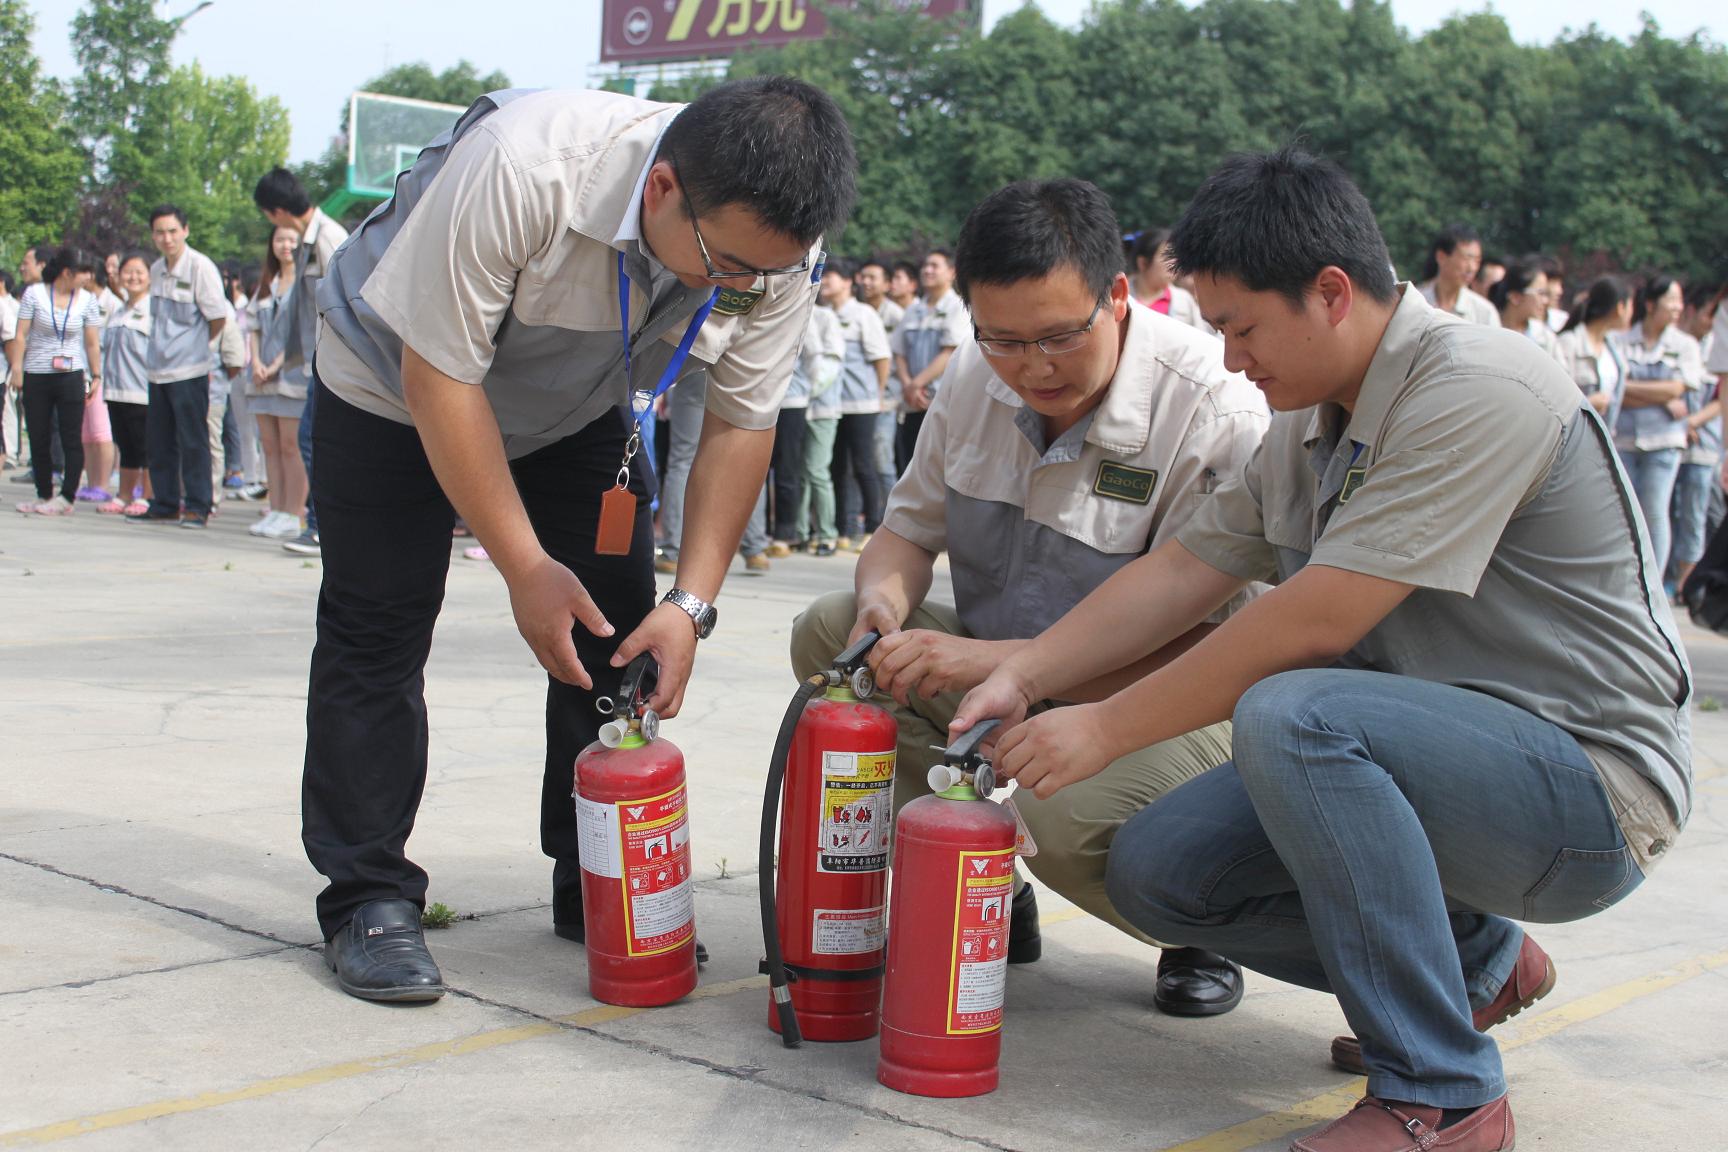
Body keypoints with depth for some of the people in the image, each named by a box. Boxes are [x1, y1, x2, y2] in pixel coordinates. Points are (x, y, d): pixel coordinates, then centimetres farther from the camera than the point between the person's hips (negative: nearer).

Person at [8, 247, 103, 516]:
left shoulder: (87, 300, 3)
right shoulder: (34, 294, -1)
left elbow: (92, 342, 6)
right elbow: (20, 335, 0)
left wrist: (96, 375, 2)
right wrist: (16, 370, -6)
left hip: (71, 376, 0)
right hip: (36, 376, 0)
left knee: (71, 439, -5)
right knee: (37, 439, 5)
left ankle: (67, 497, -3)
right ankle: (44, 495, 16)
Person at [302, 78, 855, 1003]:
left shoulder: (778, 248, -27)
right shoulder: (519, 168, -41)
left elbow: (740, 426, -15)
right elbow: (439, 377, -31)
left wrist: (691, 603, -23)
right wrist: (525, 566, -28)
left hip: (580, 408, 4)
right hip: (399, 381, -4)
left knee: (620, 633, -3)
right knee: (378, 627, -8)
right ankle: (366, 899, 2)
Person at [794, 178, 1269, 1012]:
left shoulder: (1219, 414, -24)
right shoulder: (975, 378, -3)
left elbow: (1194, 647, -27)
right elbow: (909, 529, 9)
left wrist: (988, 660, -33)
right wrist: (883, 601, -17)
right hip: (1002, 675, 7)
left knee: (1067, 815, -37)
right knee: (829, 632, -12)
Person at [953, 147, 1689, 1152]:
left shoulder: (1478, 390, -21)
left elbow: (1315, 623, -26)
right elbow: (1185, 569, 8)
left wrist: (1107, 729, -20)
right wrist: (1022, 678, -5)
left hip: (1588, 780, -9)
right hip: (1423, 755, 9)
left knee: (1288, 717, -34)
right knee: (1157, 869, -2)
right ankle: (1478, 961, 16)